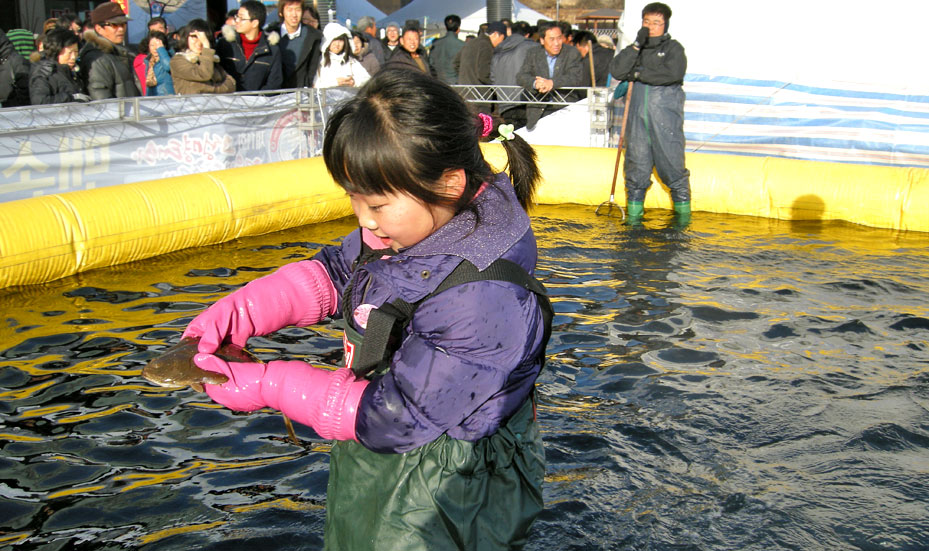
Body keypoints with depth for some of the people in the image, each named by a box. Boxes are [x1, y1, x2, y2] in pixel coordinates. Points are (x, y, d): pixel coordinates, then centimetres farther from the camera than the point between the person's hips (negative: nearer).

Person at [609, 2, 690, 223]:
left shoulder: (673, 48, 5)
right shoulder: (635, 49, 16)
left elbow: (673, 73, -14)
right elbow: (616, 71, -1)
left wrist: (639, 74, -7)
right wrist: (637, 45, -8)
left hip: (666, 120, -3)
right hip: (638, 118, 3)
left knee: (671, 165, -2)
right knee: (636, 165, 6)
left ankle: (683, 211, 11)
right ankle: (634, 212, 16)